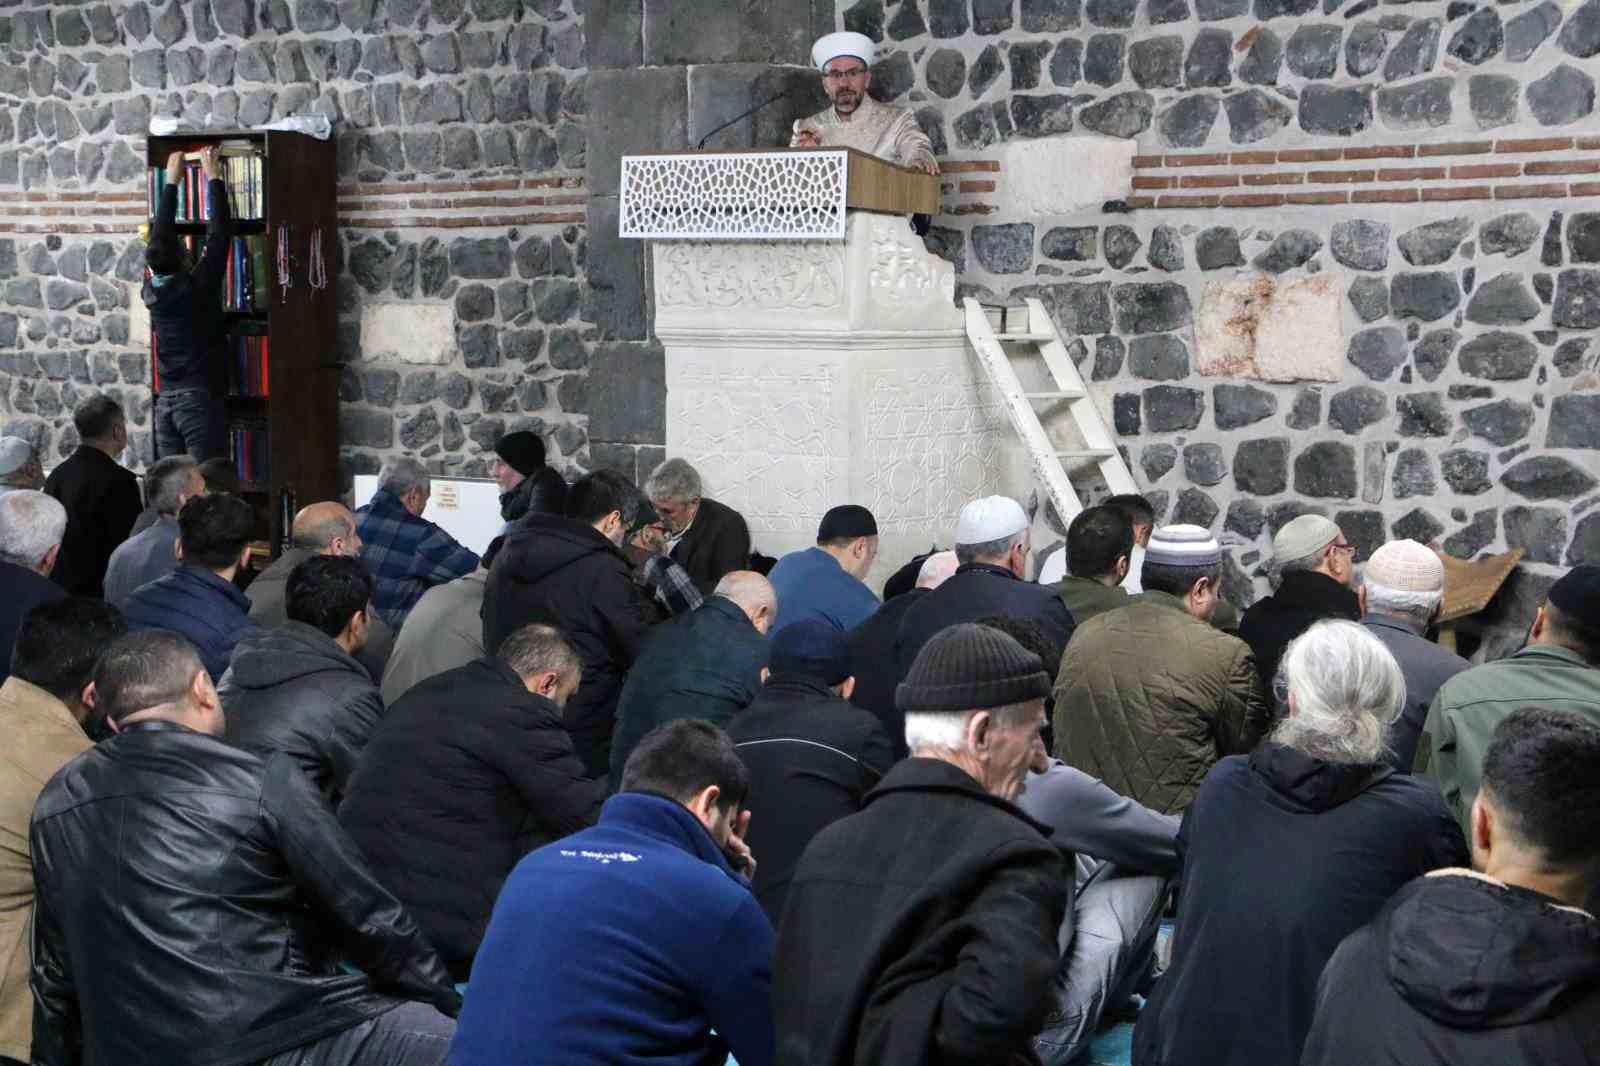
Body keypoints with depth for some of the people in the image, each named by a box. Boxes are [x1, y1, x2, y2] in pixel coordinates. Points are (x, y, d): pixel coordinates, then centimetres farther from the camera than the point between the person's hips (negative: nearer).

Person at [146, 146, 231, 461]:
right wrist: (213, 177, 7)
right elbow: (219, 233, -3)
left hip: (166, 402, 6)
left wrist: (172, 181, 25)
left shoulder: (152, 290, 6)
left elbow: (160, 231, 18)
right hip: (200, 399, -6)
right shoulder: (199, 284, -10)